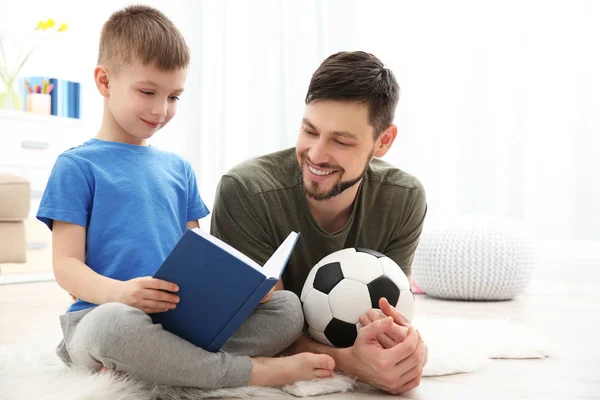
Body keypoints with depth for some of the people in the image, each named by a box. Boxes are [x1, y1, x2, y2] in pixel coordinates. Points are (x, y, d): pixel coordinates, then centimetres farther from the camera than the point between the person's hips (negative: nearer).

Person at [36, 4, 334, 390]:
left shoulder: (179, 168, 18)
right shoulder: (76, 166, 2)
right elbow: (66, 264, -5)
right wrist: (118, 292, -27)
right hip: (102, 313, -5)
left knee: (287, 307, -13)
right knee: (115, 323, -41)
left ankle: (136, 363, -26)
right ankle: (256, 371, -23)